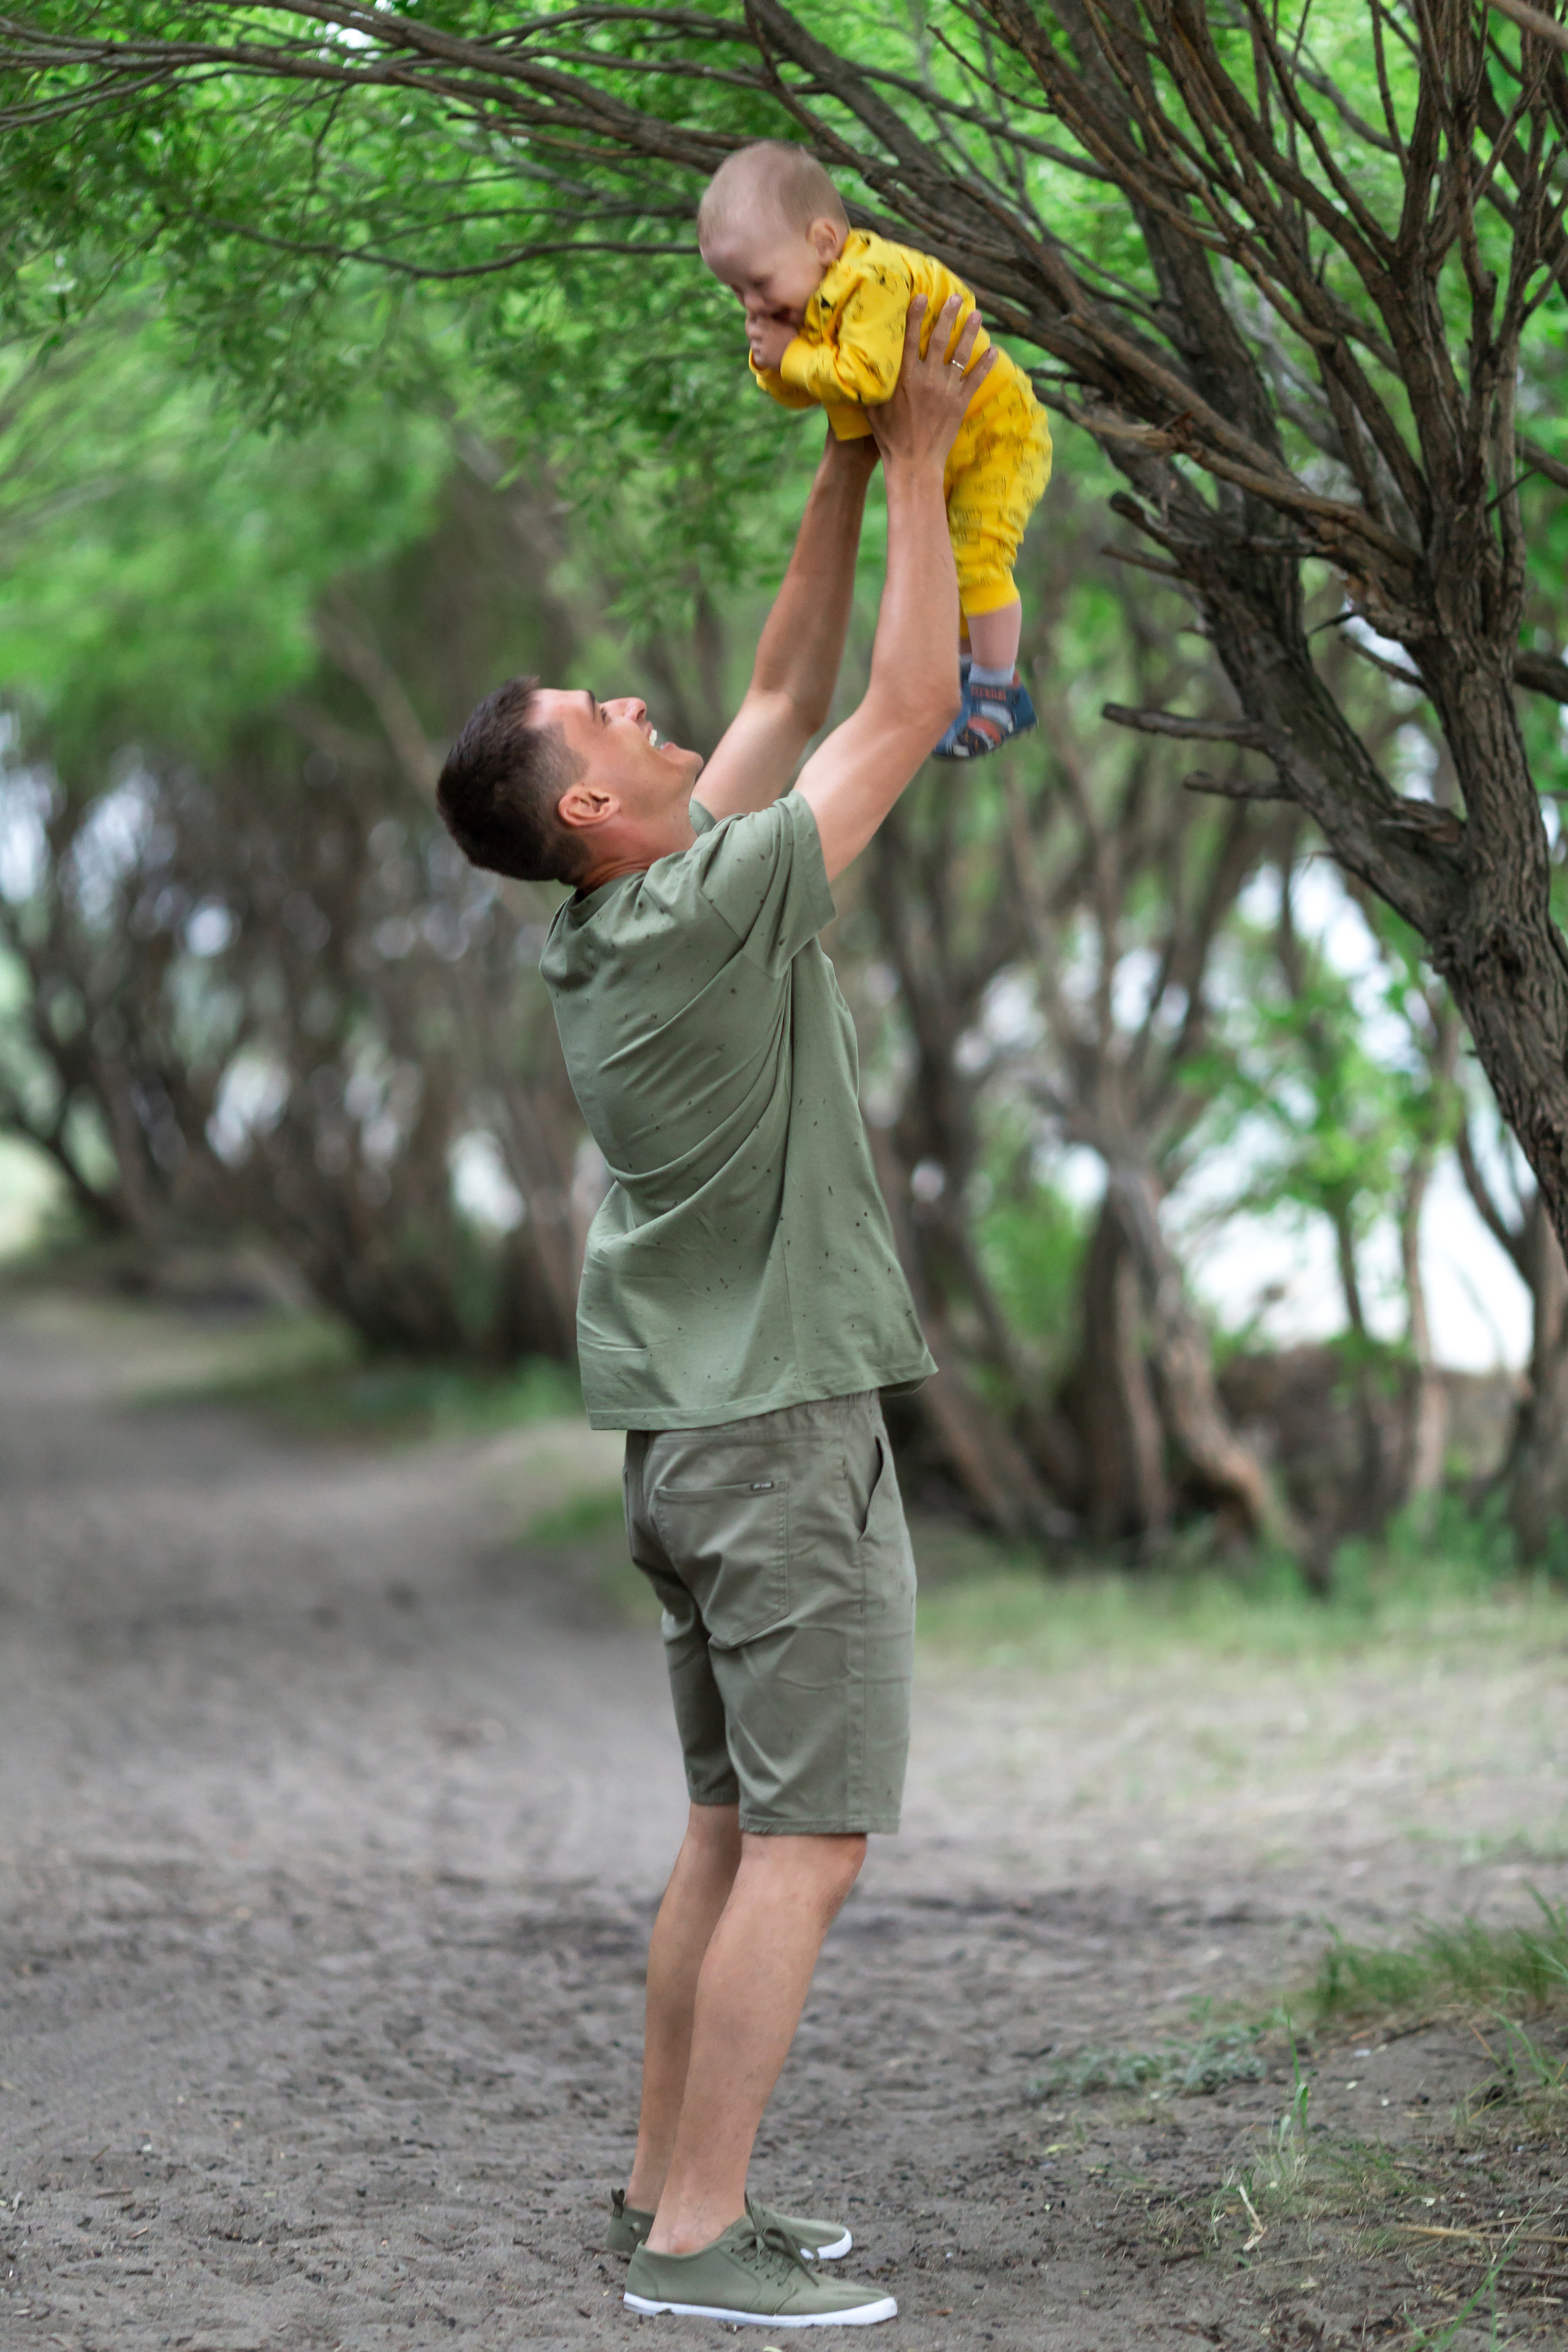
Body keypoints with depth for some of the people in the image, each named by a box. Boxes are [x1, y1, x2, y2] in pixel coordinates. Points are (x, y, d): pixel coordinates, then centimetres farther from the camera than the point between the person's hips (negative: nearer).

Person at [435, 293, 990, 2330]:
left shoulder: (620, 928, 8)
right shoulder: (715, 911, -17)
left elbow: (789, 686, 16)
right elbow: (904, 707, -12)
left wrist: (851, 465, 15)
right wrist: (917, 467, -3)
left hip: (698, 1433, 9)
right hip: (787, 1423, -9)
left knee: (735, 1826, 13)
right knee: (808, 1838, -7)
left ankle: (670, 2185, 17)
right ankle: (699, 2236, -7)